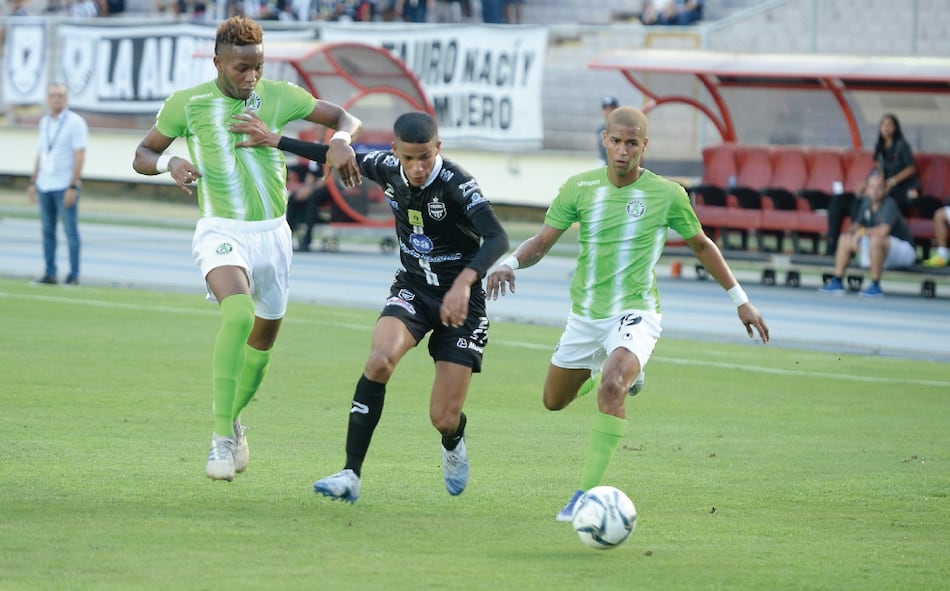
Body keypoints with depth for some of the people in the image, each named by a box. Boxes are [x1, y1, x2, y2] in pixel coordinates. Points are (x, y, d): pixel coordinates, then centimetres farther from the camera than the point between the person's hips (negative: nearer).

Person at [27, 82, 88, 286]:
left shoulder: (76, 122, -7)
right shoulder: (45, 122, 12)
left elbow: (79, 156, -12)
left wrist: (73, 187, -18)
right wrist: (33, 183, 14)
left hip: (65, 185, -6)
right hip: (45, 185, 6)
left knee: (70, 230, -4)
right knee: (47, 230, 5)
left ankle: (74, 275, -1)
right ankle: (50, 273, 9)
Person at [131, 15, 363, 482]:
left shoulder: (279, 96, 1)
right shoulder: (186, 104, -3)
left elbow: (345, 118, 9)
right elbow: (142, 156, 8)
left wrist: (340, 140, -15)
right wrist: (169, 163, -15)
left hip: (272, 233, 4)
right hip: (220, 232, -4)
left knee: (264, 337, 13)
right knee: (238, 312, -31)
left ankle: (234, 418, 43)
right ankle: (222, 438, -27)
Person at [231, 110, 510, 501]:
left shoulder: (457, 185, -25)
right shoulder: (388, 168, -9)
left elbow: (497, 239, -39)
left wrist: (464, 283, -55)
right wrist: (275, 142, 15)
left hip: (458, 301, -4)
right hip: (412, 289, 4)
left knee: (443, 419, -7)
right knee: (380, 359, -28)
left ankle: (453, 444, 35)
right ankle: (352, 475, -24)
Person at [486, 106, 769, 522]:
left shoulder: (667, 194, -6)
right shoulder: (580, 188, -3)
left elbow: (702, 245, 9)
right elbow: (541, 243, -1)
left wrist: (740, 301, 13)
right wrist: (510, 264, -23)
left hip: (635, 314, -4)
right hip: (585, 316, 4)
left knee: (610, 389, -31)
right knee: (554, 401, 18)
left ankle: (589, 493, -26)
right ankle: (621, 373, 49)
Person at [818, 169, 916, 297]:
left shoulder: (889, 204, -24)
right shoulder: (866, 202, -1)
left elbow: (884, 230, -37)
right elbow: (857, 225, 9)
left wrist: (863, 231, -24)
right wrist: (852, 231, -15)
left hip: (904, 250, -8)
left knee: (875, 239, -37)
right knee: (845, 238, 6)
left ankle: (875, 286, -26)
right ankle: (837, 281, 9)